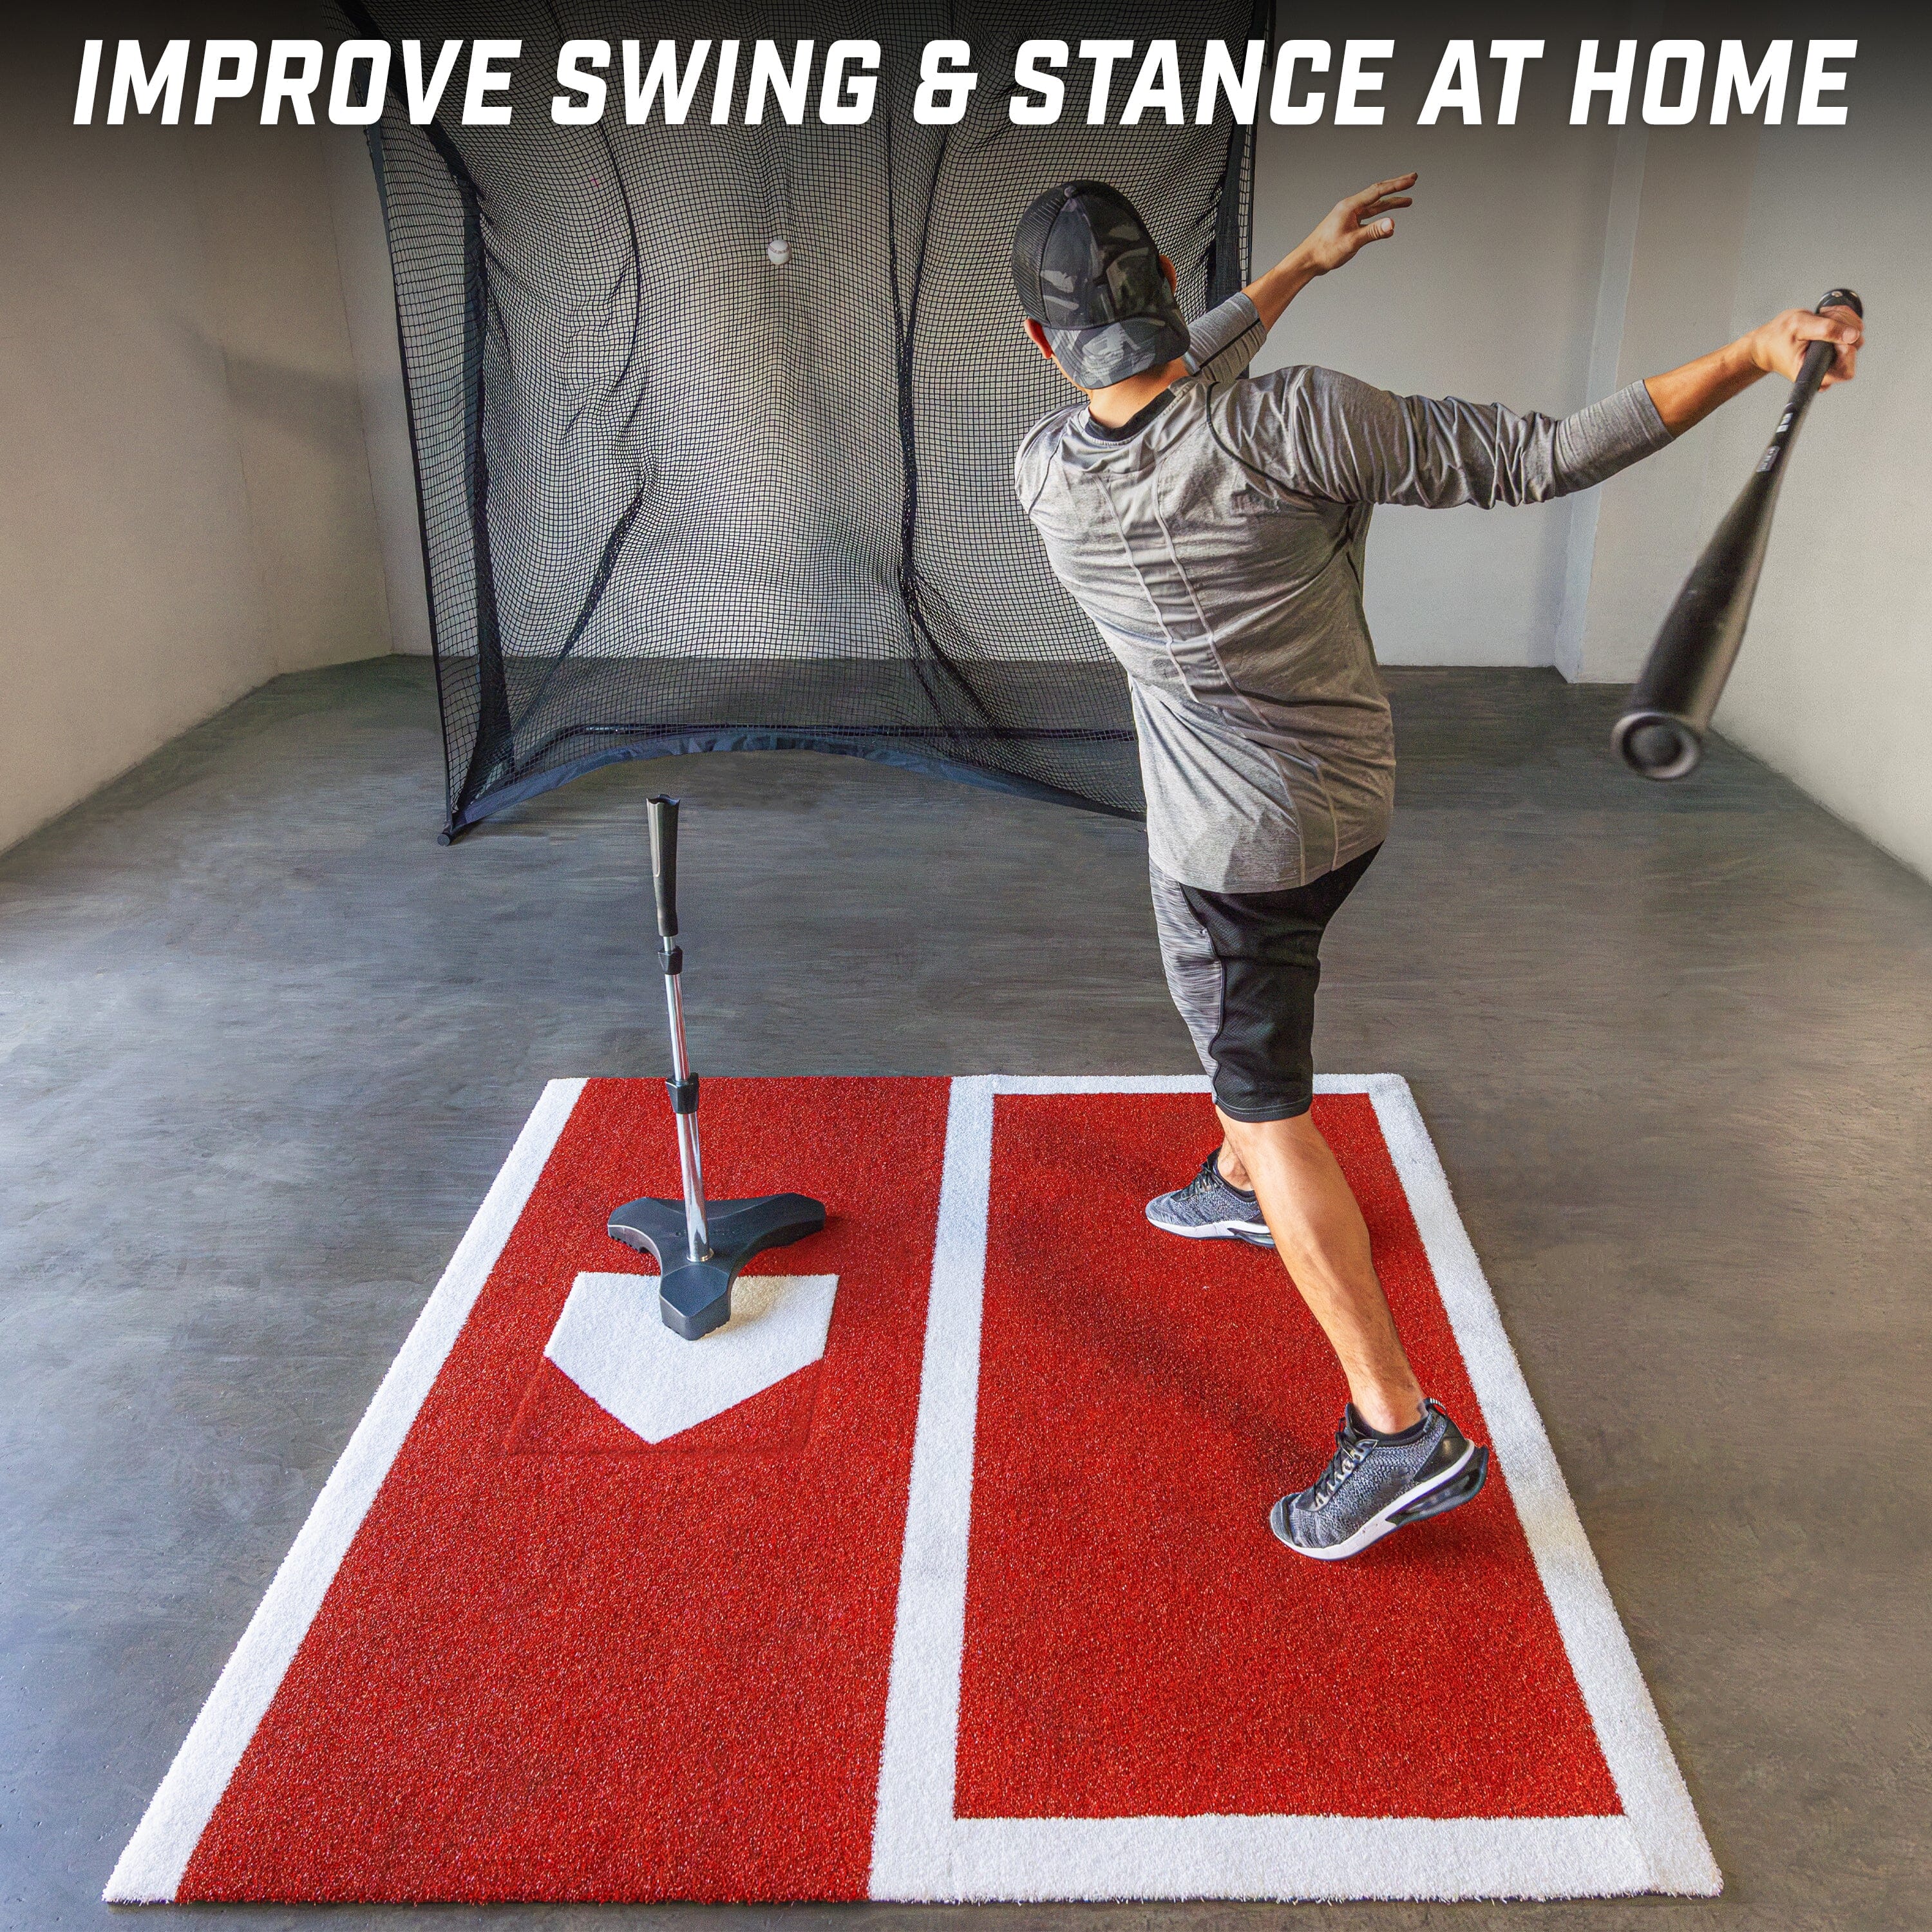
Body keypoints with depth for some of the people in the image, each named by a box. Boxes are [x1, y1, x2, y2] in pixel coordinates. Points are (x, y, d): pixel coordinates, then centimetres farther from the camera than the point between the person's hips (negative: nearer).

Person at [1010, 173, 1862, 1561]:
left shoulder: (1045, 474, -17)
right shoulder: (1291, 425, -23)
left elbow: (1165, 392, 5)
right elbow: (1537, 460, -21)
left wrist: (1303, 266, 16)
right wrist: (1755, 356, -12)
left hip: (1234, 843, -3)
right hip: (1351, 800, 4)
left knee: (1269, 1102, 5)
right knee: (1249, 1006, 31)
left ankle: (1403, 1432, 4)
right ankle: (1241, 1190, 56)